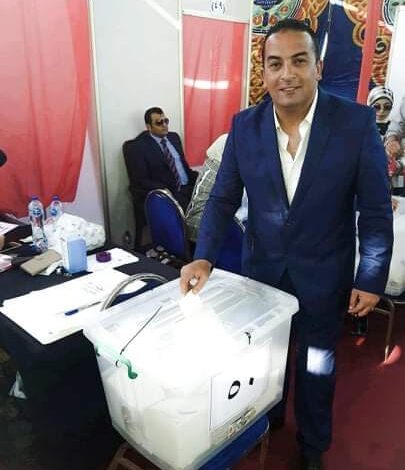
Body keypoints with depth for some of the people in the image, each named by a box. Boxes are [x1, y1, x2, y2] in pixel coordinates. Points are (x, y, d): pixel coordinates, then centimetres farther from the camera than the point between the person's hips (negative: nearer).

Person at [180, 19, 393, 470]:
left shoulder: (357, 122, -15)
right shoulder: (244, 125, -8)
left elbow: (376, 210, -9)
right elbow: (223, 198, -4)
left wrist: (372, 279, -8)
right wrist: (204, 257, -17)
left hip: (324, 273, -2)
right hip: (261, 267, 3)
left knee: (316, 366, 18)